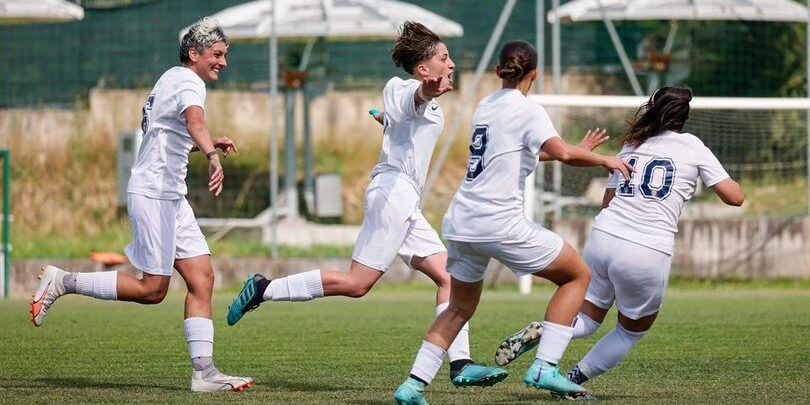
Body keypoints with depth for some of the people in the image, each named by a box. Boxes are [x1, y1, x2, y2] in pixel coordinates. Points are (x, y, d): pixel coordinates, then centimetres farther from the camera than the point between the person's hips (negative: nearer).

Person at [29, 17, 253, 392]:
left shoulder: (172, 79, 18)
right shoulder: (188, 82, -12)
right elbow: (194, 120, -36)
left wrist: (207, 145, 22)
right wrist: (213, 157, -54)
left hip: (170, 196, 10)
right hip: (153, 194, -10)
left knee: (201, 278, 1)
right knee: (152, 289, -7)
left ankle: (203, 372, -4)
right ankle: (62, 282, 3)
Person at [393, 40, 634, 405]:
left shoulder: (485, 106, 17)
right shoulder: (526, 109, -5)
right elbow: (561, 153, -21)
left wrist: (579, 150, 33)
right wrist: (604, 160, -5)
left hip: (461, 221, 7)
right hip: (499, 221, -7)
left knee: (459, 308, 22)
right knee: (577, 275, 8)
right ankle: (544, 368, -2)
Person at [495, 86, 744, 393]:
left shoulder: (632, 145, 17)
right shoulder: (693, 147, 4)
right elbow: (735, 197, 3)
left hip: (603, 237, 4)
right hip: (647, 253, -4)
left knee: (587, 319, 18)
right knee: (633, 330, 19)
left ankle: (539, 332, -11)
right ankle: (575, 379, 8)